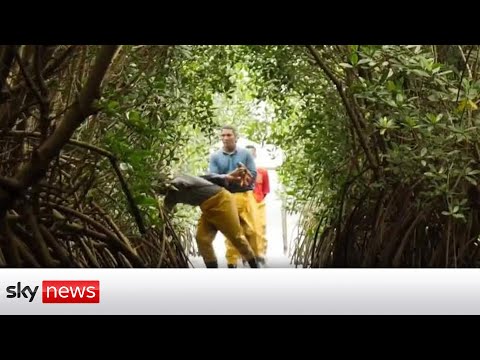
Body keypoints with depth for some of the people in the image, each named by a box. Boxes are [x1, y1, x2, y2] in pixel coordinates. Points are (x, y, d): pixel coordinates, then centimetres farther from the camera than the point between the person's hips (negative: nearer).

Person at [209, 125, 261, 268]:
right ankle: (232, 263, 4)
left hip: (245, 196, 0)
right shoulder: (215, 157, 6)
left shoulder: (245, 153, 6)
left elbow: (253, 175, -1)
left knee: (251, 230, -2)